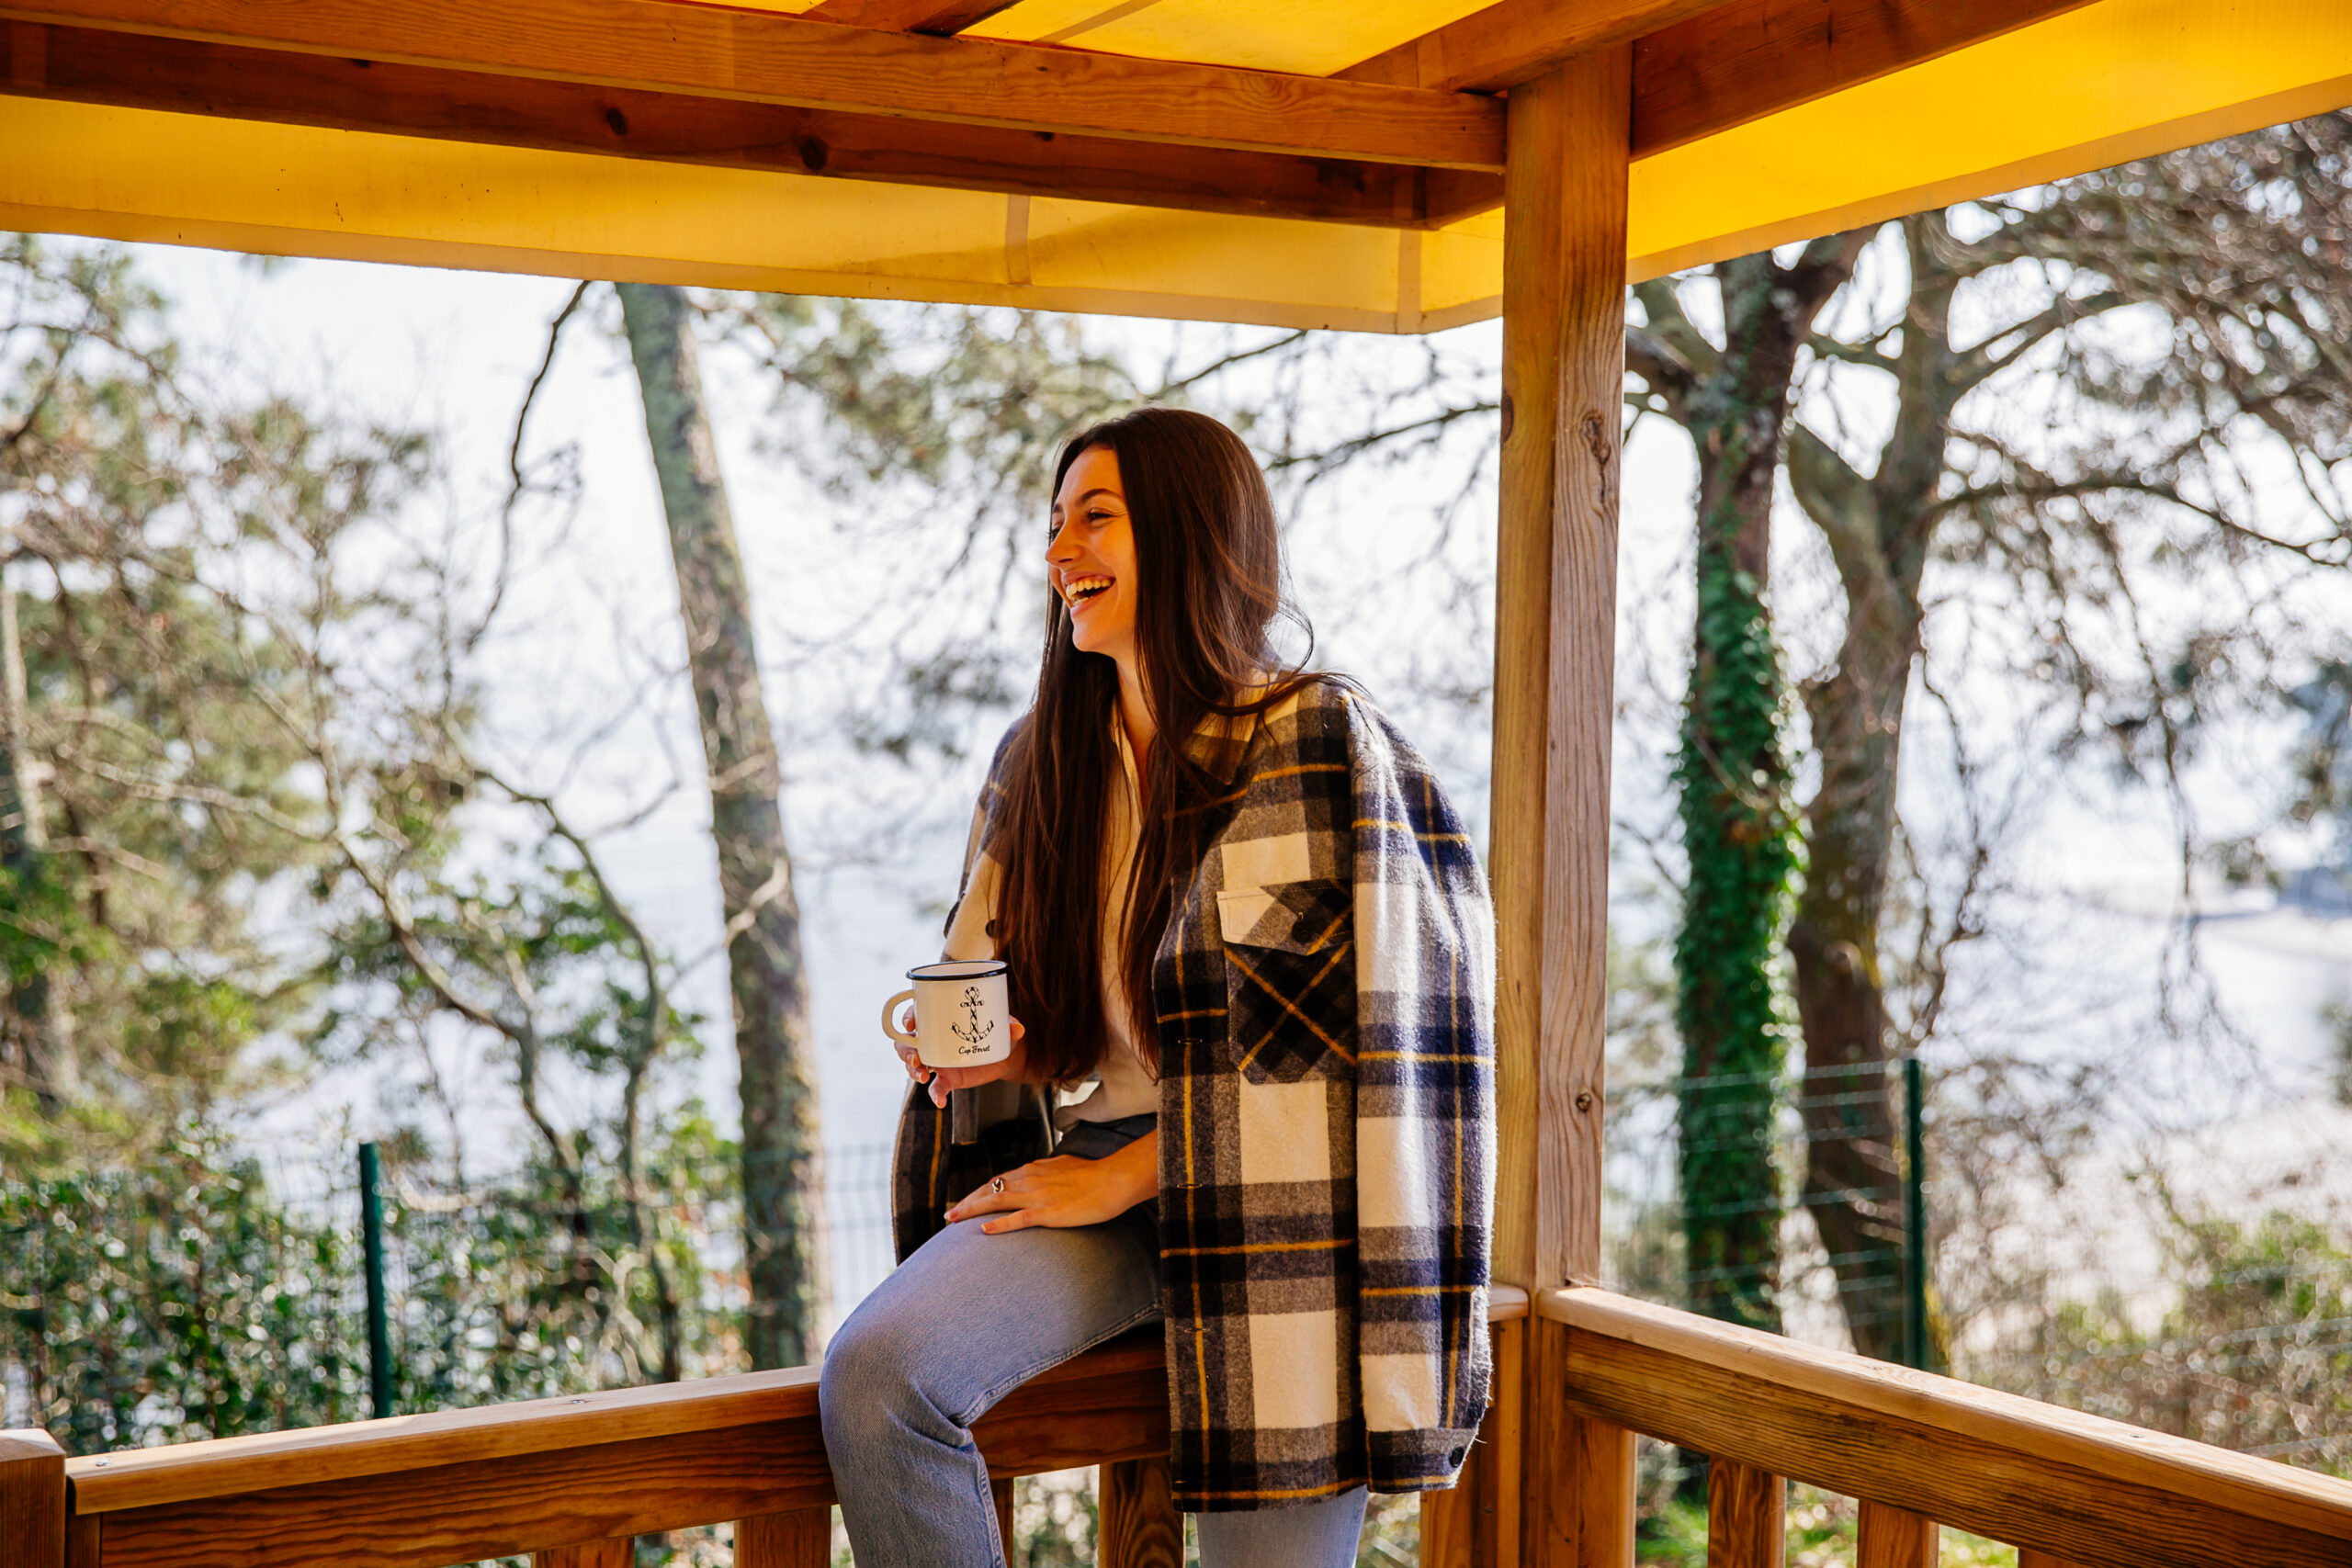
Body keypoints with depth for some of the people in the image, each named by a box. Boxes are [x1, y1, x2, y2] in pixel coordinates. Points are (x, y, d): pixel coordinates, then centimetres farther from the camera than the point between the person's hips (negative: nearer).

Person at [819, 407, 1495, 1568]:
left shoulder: (1318, 739, -8)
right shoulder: (1038, 757, 10)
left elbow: (1308, 1031, -12)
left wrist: (1118, 1176, -11)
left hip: (1271, 1203, -4)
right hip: (1096, 1172, 4)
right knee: (872, 1373, -22)